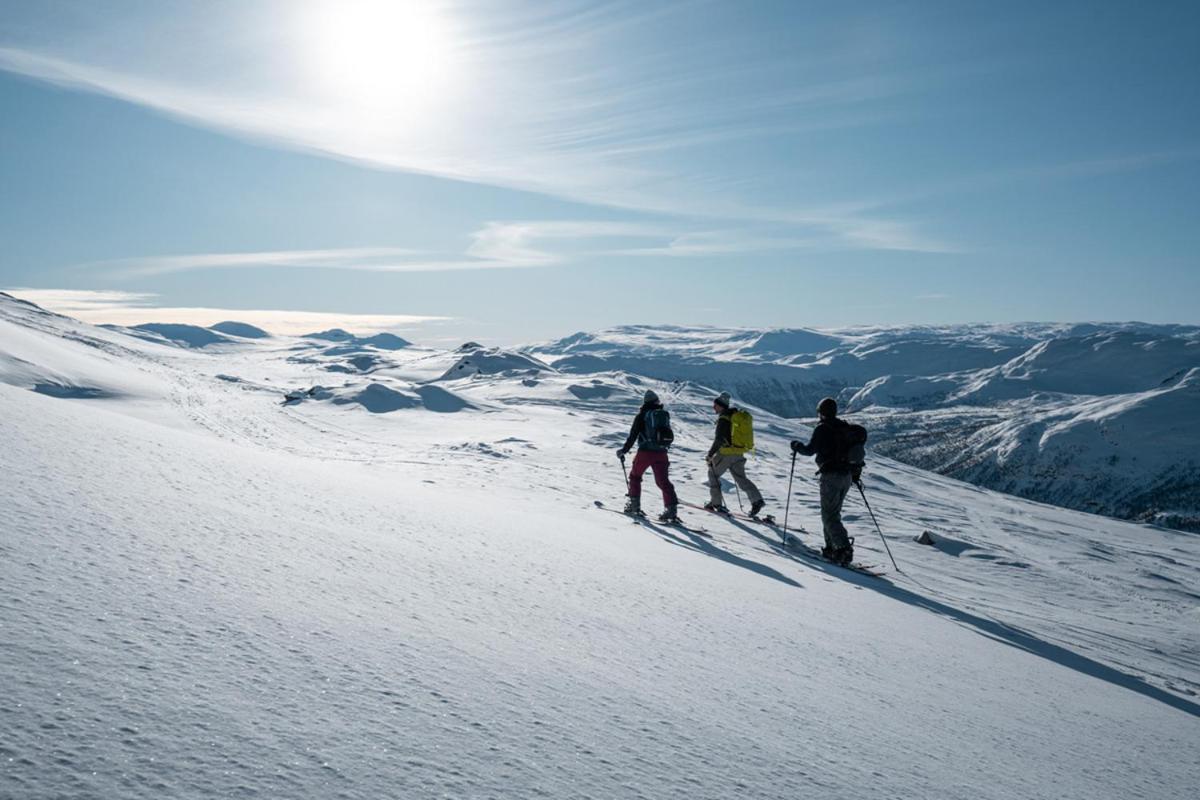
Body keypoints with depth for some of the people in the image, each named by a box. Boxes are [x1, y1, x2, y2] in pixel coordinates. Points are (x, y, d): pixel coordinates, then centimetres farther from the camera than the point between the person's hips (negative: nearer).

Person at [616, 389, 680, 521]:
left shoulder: (642, 415, -1)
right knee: (663, 480, 4)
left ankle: (634, 504, 15)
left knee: (635, 475, 17)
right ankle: (672, 508, -9)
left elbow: (633, 435, -4)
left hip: (645, 452, -3)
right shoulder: (664, 414, 11)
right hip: (661, 453, 3)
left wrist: (624, 450, 4)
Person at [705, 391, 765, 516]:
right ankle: (757, 500, -5)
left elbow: (719, 439, -21)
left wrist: (710, 454, -15)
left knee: (713, 474, 10)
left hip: (726, 453, -8)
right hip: (739, 453, 8)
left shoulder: (723, 418, -15)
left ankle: (716, 503, 10)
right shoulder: (737, 415, 13)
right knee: (740, 477, 11)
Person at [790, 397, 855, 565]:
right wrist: (855, 474, 25)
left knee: (829, 515, -4)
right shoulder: (846, 427, 13)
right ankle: (832, 548, 18)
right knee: (834, 512, 18)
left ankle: (844, 549, -15)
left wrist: (796, 446, 10)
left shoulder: (822, 428, -8)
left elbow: (810, 450, -10)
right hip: (847, 475, 7)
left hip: (831, 475, -7)